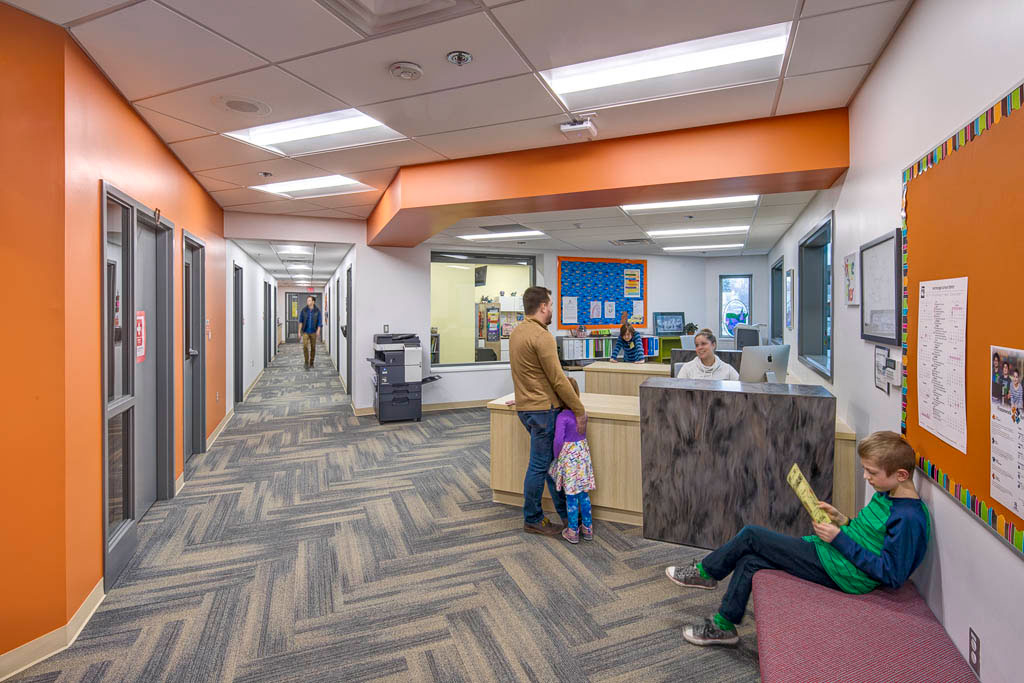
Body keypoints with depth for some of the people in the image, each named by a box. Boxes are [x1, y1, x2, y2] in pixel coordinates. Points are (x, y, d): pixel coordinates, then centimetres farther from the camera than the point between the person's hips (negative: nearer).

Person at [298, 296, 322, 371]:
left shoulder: (317, 311, -1)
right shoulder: (304, 310, 1)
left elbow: (319, 322, -1)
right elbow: (300, 321, 6)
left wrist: (318, 330, -13)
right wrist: (299, 331, 2)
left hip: (313, 332, 0)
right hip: (305, 331, 0)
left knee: (313, 347, 6)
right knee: (305, 346, -13)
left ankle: (311, 363, 19)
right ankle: (306, 362, -6)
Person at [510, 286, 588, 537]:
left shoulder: (516, 332, 11)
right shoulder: (541, 336, -19)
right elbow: (558, 379, -20)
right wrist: (579, 410, -12)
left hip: (526, 406, 10)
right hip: (543, 409, -10)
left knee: (552, 461, 17)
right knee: (540, 465, 3)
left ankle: (566, 513, 27)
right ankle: (532, 520, 18)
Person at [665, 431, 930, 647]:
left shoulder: (909, 518, -21)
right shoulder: (886, 495, 8)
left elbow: (893, 575, -22)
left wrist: (840, 539, -22)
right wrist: (843, 521, 3)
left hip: (841, 572, -10)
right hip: (834, 552, 10)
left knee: (750, 536, -9)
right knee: (750, 560, 3)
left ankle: (705, 573, 12)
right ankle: (723, 625, 15)